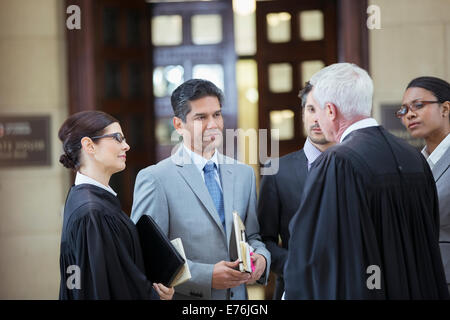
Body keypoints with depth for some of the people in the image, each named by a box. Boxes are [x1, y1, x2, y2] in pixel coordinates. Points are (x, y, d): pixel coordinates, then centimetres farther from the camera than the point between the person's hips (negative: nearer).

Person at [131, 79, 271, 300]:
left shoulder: (244, 174, 9)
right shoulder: (155, 179, -10)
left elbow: (253, 235, 13)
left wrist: (261, 256, -8)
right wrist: (207, 276, -22)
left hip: (237, 294, 5)